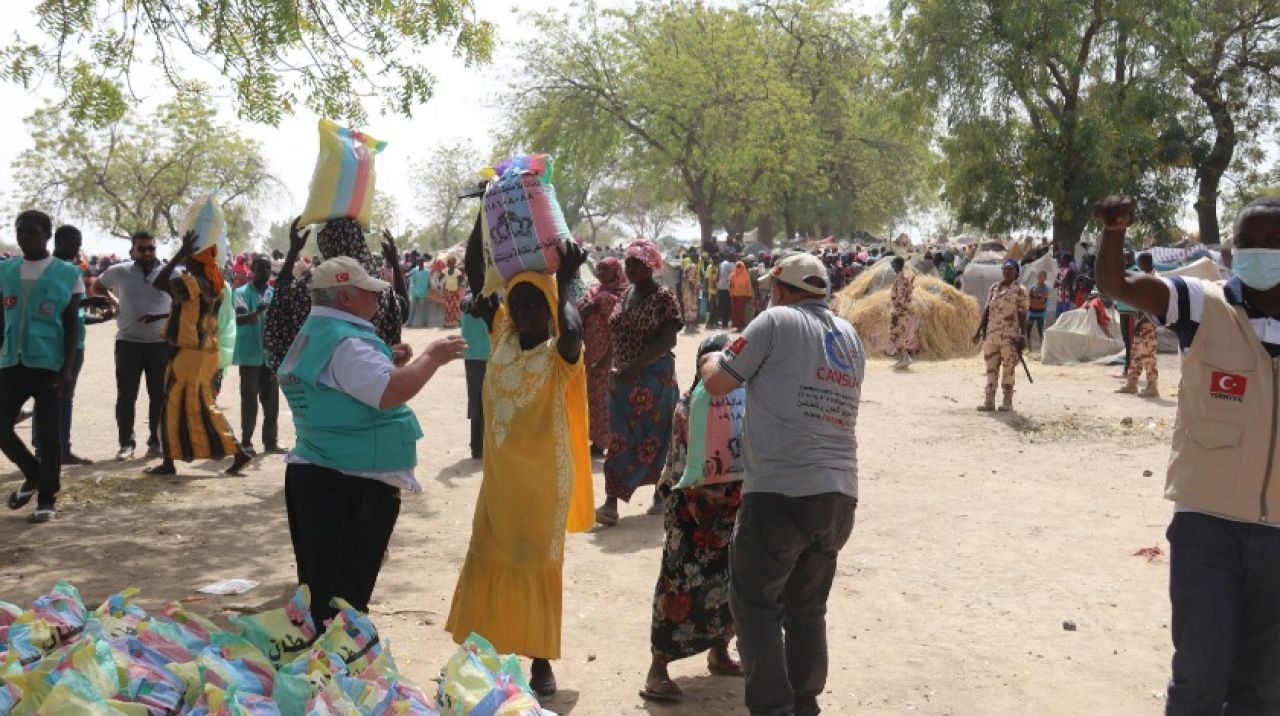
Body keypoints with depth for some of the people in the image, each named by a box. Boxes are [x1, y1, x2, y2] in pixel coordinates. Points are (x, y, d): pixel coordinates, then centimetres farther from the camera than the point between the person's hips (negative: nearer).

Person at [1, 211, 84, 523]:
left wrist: (68, 367, -9)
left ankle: (47, 499, 12)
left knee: (48, 433, 0)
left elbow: (72, 325, -1)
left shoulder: (67, 274, -1)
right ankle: (33, 476, 27)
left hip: (49, 364, -4)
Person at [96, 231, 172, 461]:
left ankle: (156, 441, 15)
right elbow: (99, 286, 21)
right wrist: (115, 303, 6)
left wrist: (161, 316, -13)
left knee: (159, 395, 5)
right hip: (128, 342, 0)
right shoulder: (119, 272, 1)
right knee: (126, 395, 2)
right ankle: (126, 443, 9)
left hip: (161, 342, 0)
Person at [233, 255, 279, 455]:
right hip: (250, 354, -4)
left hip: (271, 354, 4)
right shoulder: (242, 293, -4)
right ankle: (246, 442, 6)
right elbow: (240, 319, -19)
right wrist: (258, 311, -38)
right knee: (249, 399, 0)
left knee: (271, 400, 7)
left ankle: (271, 441, 15)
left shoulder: (275, 293, 11)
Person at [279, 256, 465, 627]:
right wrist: (433, 357, -17)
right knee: (343, 601, -2)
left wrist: (389, 363, 11)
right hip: (353, 486, -11)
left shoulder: (312, 336, 15)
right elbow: (390, 393, -31)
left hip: (313, 475, 11)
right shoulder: (344, 342, -20)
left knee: (319, 590, 19)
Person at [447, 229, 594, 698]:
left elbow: (572, 331, -37)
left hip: (544, 476, -4)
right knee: (489, 559, 11)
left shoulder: (560, 354, -11)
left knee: (537, 563, 5)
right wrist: (484, 216, -11)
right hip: (500, 472, 5)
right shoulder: (501, 334, 1)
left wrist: (563, 283, -29)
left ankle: (541, 660, 16)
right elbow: (475, 278, -4)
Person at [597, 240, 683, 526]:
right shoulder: (626, 295, 12)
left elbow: (668, 340, -17)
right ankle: (611, 502, 5)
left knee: (654, 436, 2)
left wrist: (635, 366, -23)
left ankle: (662, 494, 15)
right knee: (620, 437, 3)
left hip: (654, 378, -6)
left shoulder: (663, 296, -9)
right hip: (623, 379, 6)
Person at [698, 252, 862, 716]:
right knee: (807, 608, 17)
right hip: (840, 495, 7)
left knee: (755, 603, 5)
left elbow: (717, 384, -3)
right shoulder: (850, 337, 15)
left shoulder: (777, 321, -5)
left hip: (781, 491, -6)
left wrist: (712, 361, 19)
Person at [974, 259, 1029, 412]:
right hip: (992, 334, 5)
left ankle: (1008, 401, 5)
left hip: (1010, 336, -5)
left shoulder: (1020, 290, -2)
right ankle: (989, 401, 10)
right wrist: (979, 331, 10)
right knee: (991, 368, 6)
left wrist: (1023, 335, -11)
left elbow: (1022, 315, -5)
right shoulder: (994, 288, 13)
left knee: (1008, 368, -1)